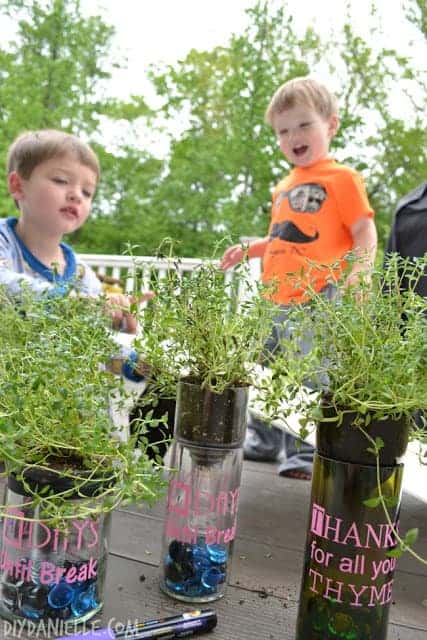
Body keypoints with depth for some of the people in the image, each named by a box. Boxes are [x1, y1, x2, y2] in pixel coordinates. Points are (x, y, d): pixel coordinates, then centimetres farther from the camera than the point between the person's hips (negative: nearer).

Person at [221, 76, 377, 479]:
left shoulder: (341, 177, -3)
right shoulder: (284, 186, 18)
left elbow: (365, 234, -9)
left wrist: (357, 274, -25)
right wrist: (248, 249, 16)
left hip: (316, 300, -8)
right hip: (276, 302, 8)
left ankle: (306, 453, 7)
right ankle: (264, 441, 32)